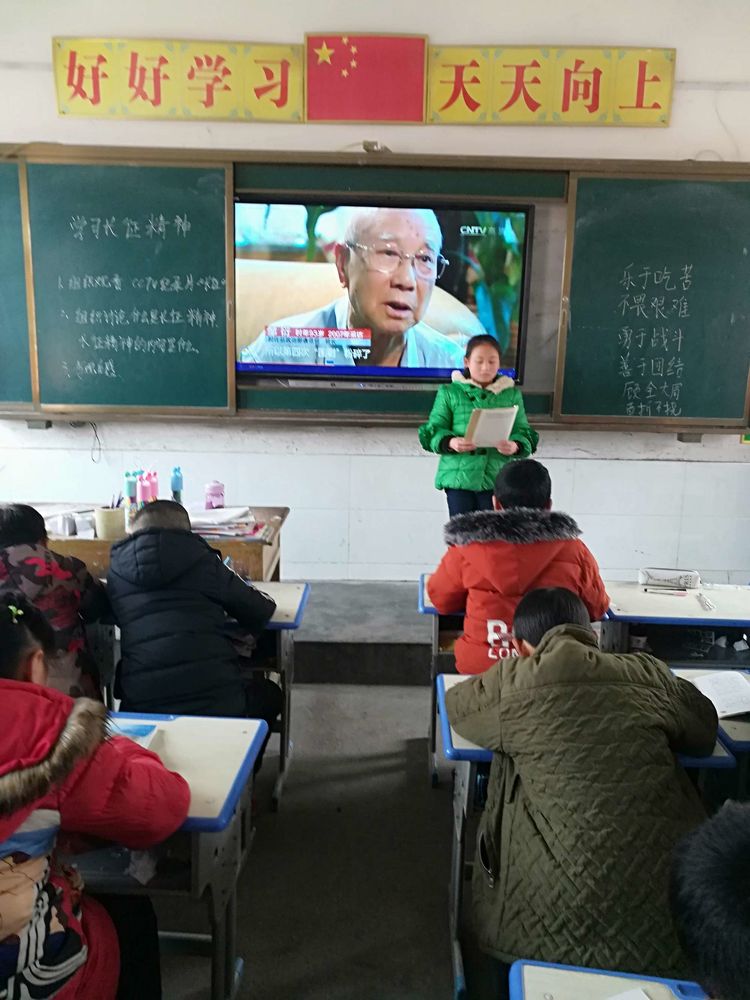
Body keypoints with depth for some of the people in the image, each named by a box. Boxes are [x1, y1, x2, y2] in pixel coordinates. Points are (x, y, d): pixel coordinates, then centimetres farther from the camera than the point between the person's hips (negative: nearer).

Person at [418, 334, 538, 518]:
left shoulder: (512, 394, 11)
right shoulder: (450, 393, 6)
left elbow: (524, 433, 7)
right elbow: (432, 432, 1)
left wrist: (514, 446, -17)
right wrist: (451, 442, -21)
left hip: (498, 479, 1)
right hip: (459, 478, -1)